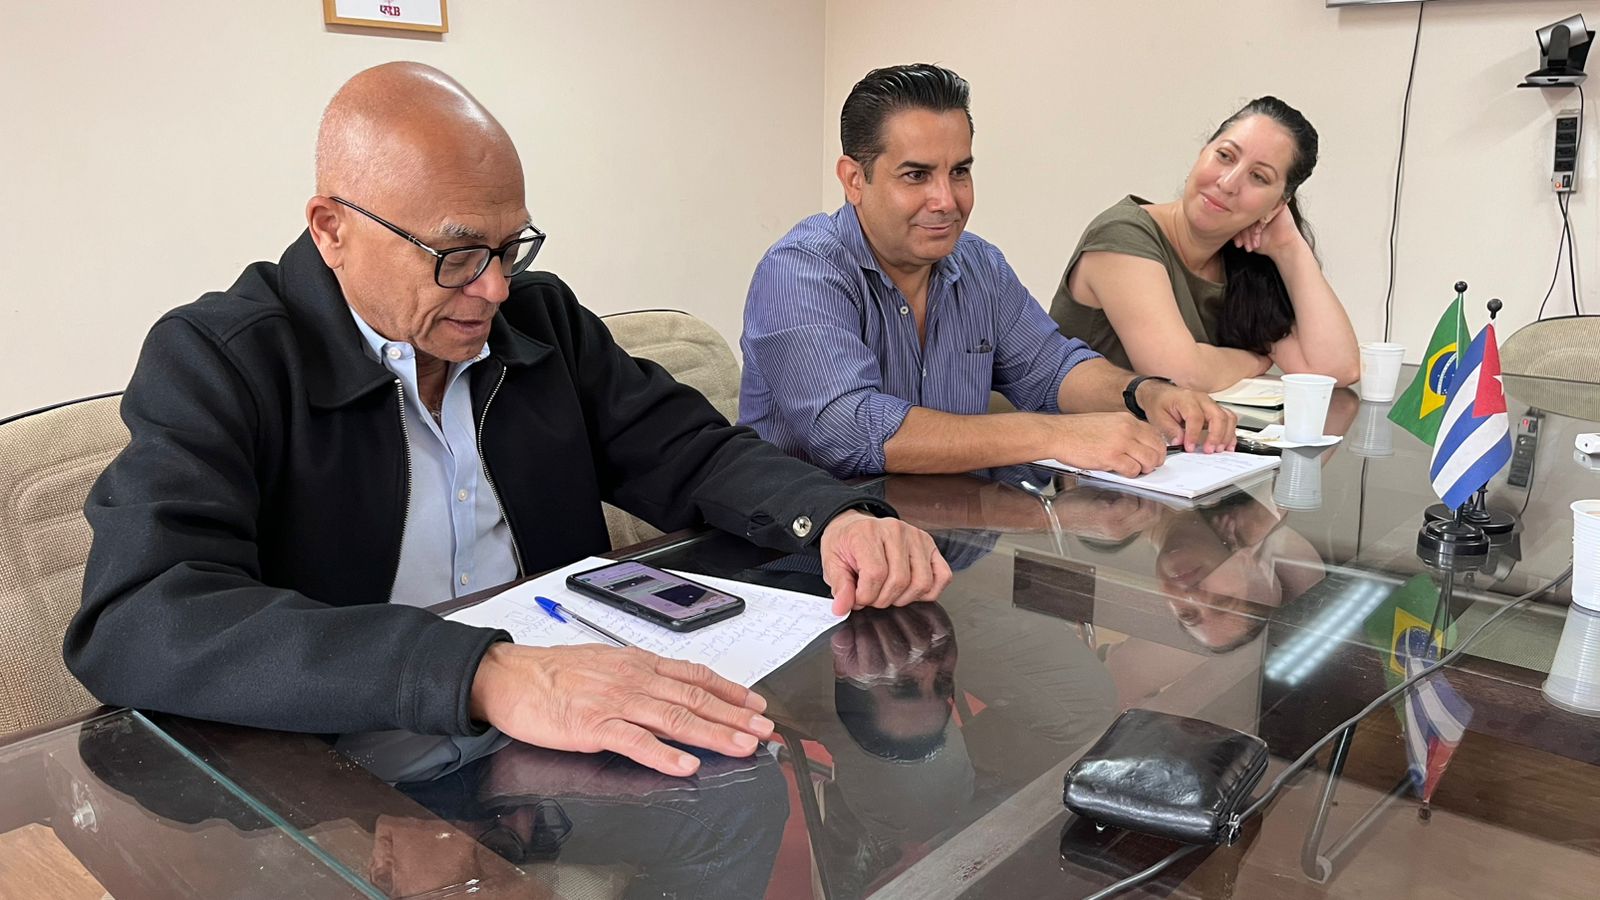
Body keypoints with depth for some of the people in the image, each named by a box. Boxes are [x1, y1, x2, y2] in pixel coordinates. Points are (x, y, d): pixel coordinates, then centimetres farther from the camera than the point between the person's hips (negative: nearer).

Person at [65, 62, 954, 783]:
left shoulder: (541, 314, 5)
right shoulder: (215, 361, -10)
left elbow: (690, 451, 8)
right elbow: (136, 624, -24)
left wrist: (837, 520, -14)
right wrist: (486, 676, -38)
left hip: (569, 754, 5)